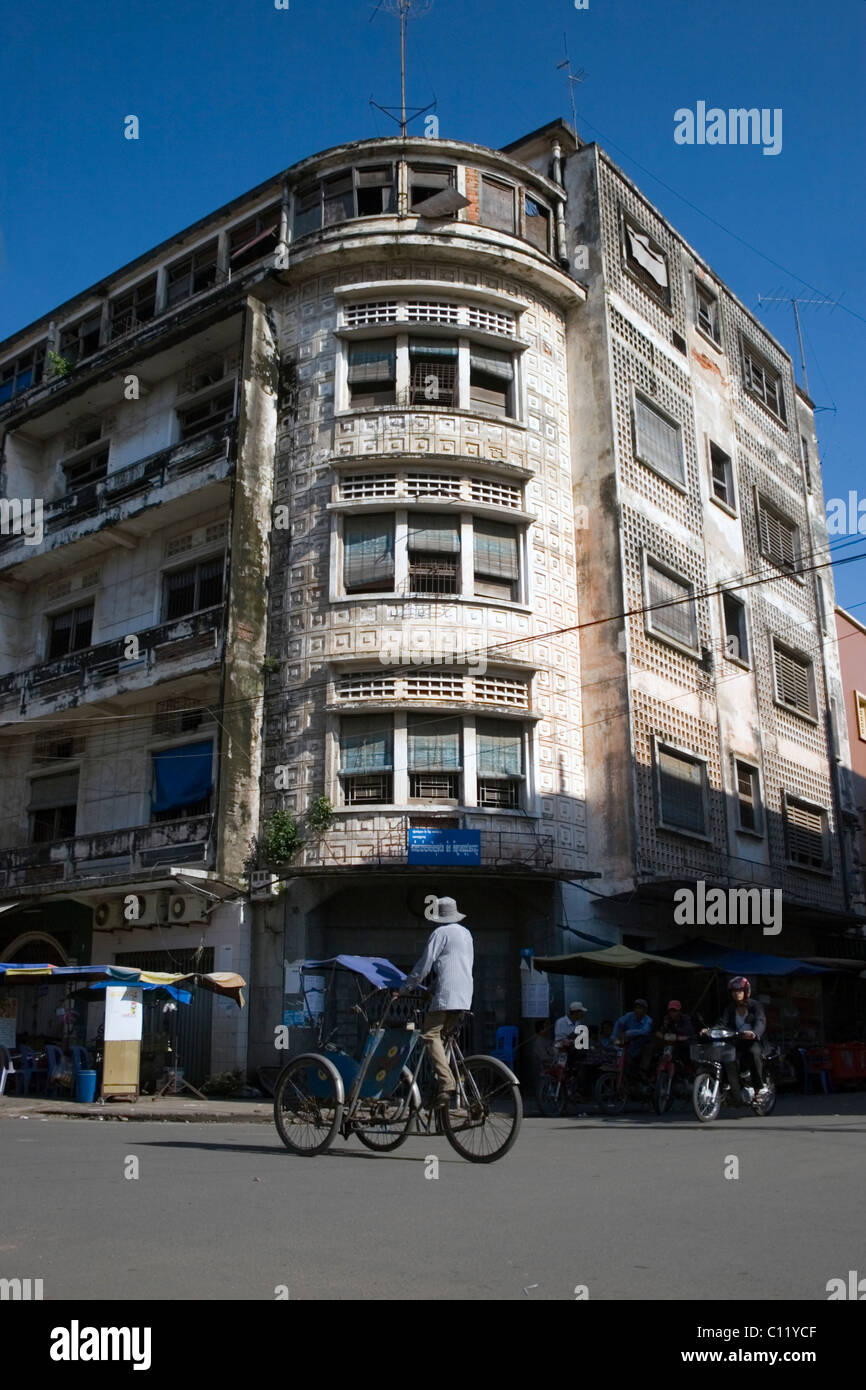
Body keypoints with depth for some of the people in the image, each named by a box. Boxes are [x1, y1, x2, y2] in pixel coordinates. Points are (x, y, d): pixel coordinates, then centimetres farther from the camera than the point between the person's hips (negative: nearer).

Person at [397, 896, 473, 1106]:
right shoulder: (466, 933, 20)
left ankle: (446, 1081, -21)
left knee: (430, 1034, -8)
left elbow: (424, 965, -6)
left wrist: (403, 989, 2)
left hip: (446, 993, -8)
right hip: (465, 995, 8)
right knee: (447, 1035, 14)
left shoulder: (440, 933, -4)